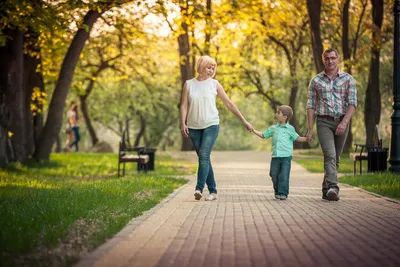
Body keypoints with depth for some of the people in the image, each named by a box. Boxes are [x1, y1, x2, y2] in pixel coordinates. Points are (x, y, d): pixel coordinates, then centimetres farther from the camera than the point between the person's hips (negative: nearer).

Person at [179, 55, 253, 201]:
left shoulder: (214, 84, 4)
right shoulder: (189, 84, 5)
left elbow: (228, 103, 6)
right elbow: (184, 105, 4)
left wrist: (244, 121, 6)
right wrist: (183, 124, -9)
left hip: (211, 125, -2)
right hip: (194, 127, 2)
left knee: (204, 156, -17)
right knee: (204, 158, 3)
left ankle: (199, 188, -24)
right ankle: (213, 191, 8)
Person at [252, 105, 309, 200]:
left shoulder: (290, 129, 4)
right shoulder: (273, 128, 13)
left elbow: (298, 138, 7)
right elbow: (263, 135, 22)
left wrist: (307, 139, -7)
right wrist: (253, 130, 16)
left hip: (286, 156, -4)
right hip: (275, 156, 4)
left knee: (284, 176, -7)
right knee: (274, 175, 4)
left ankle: (283, 193, -2)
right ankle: (277, 192, 18)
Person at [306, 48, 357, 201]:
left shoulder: (348, 79, 3)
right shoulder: (316, 81, 5)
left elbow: (352, 103, -4)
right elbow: (311, 106, 5)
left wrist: (344, 122, -17)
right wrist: (310, 129, -2)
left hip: (342, 122, 2)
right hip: (324, 122, -2)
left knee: (335, 158, 8)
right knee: (330, 156, -18)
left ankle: (326, 190, 20)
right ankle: (333, 188, -30)